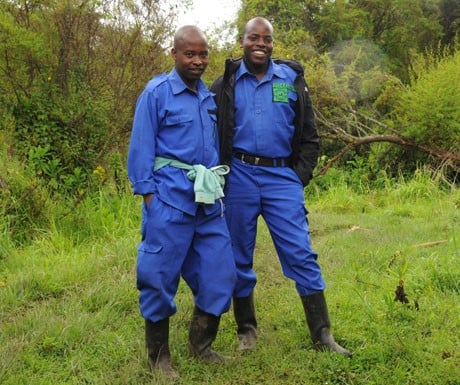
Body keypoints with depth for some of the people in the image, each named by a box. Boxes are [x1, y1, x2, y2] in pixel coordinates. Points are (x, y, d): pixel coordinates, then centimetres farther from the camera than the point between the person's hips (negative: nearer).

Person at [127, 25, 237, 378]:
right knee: (160, 277, 1)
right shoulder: (156, 92, -3)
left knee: (219, 273, 6)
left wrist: (219, 186, 16)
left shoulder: (209, 96, 14)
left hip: (209, 199, 6)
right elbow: (141, 148, -5)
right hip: (171, 198, -6)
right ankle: (158, 355, 16)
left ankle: (201, 345, 24)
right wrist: (147, 194, -10)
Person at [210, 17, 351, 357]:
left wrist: (301, 175, 0)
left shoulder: (292, 80, 8)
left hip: (282, 177, 0)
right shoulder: (226, 84, 6)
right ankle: (247, 329, 24)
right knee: (240, 258, 8)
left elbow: (309, 135, 10)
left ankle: (322, 335, 1)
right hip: (240, 176, 0)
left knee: (301, 254, -4)